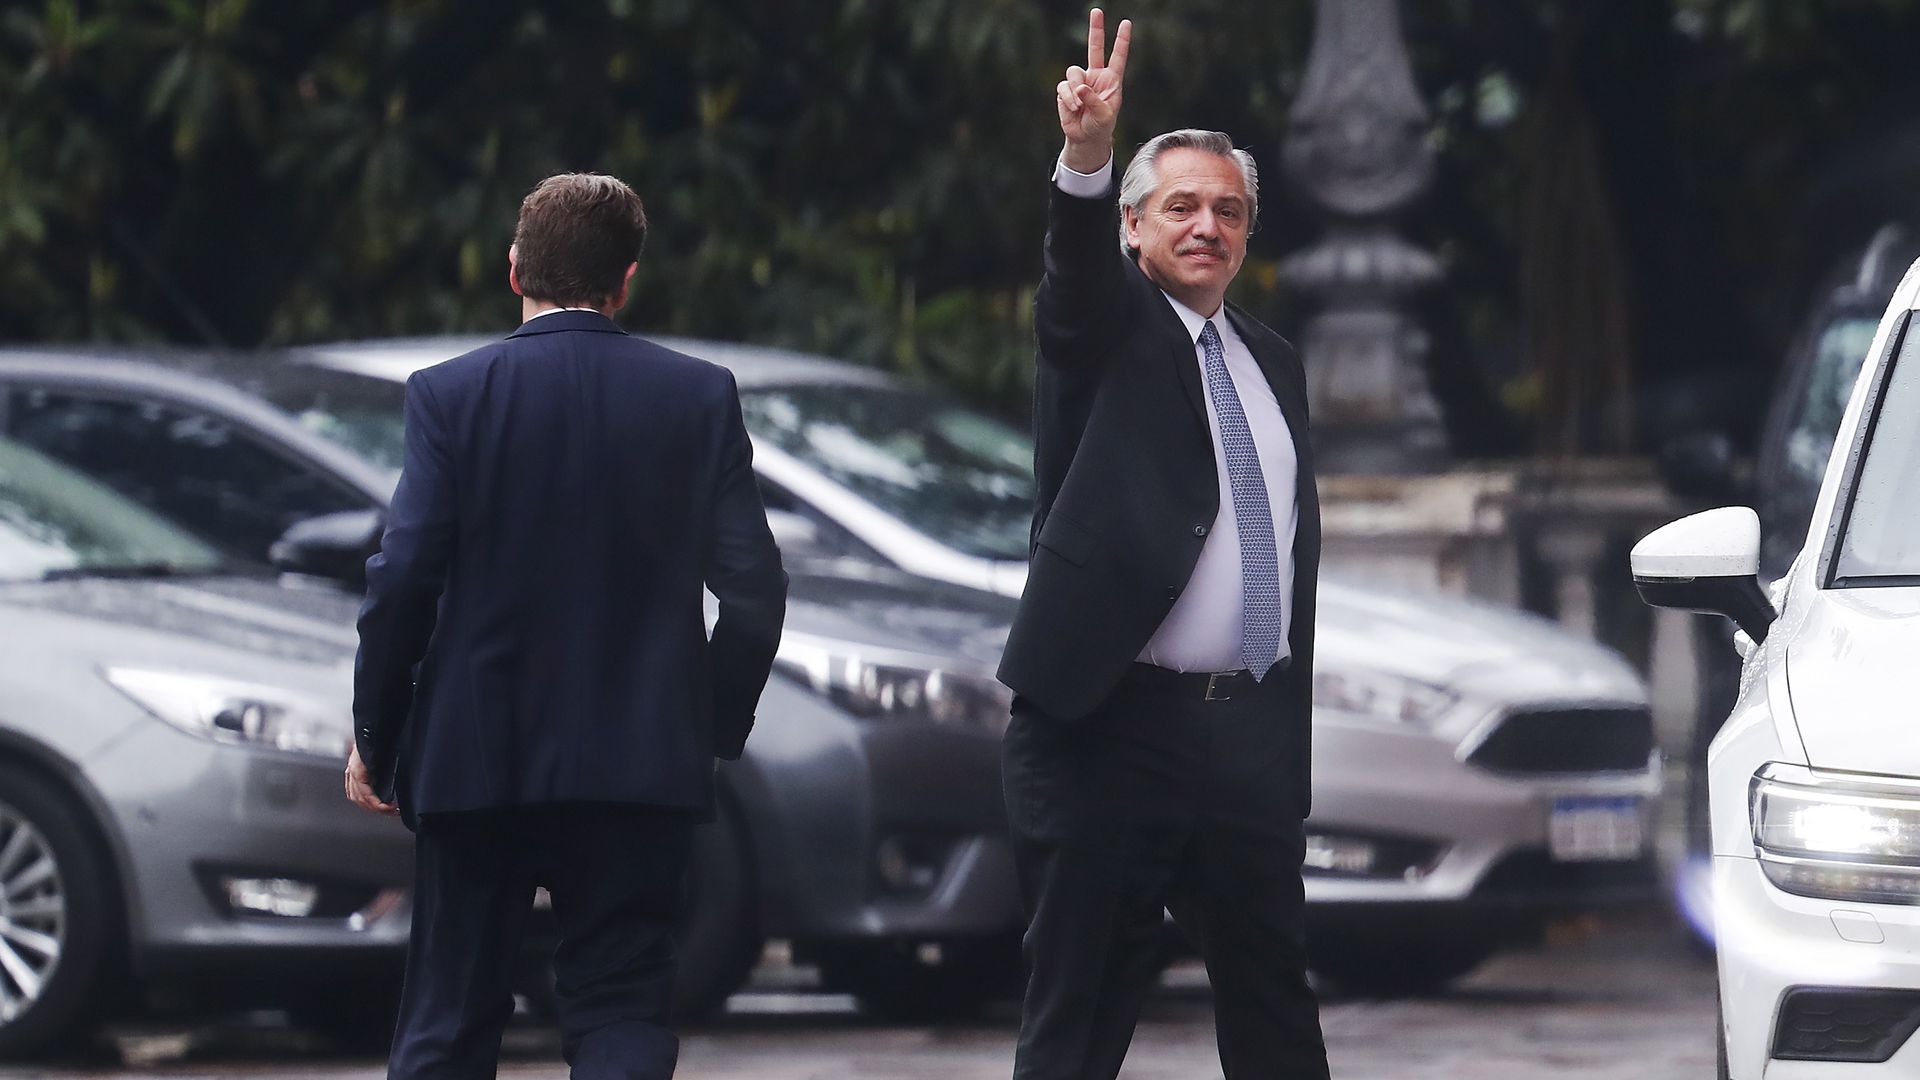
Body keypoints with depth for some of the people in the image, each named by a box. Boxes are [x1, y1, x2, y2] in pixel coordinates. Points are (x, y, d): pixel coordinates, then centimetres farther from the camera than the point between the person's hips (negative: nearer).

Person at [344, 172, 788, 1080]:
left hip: (477, 760, -1)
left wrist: (374, 739, 3)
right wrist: (716, 726, 13)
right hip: (642, 763, 1)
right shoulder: (700, 398, 0)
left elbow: (402, 582, -9)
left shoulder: (450, 395, -6)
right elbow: (753, 591, -1)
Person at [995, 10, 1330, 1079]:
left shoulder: (1275, 361, 17)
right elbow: (1076, 272, -24)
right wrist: (1087, 156, -44)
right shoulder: (1110, 329, 0)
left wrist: (1299, 722, 17)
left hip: (1254, 736, 6)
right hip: (1114, 725, -5)